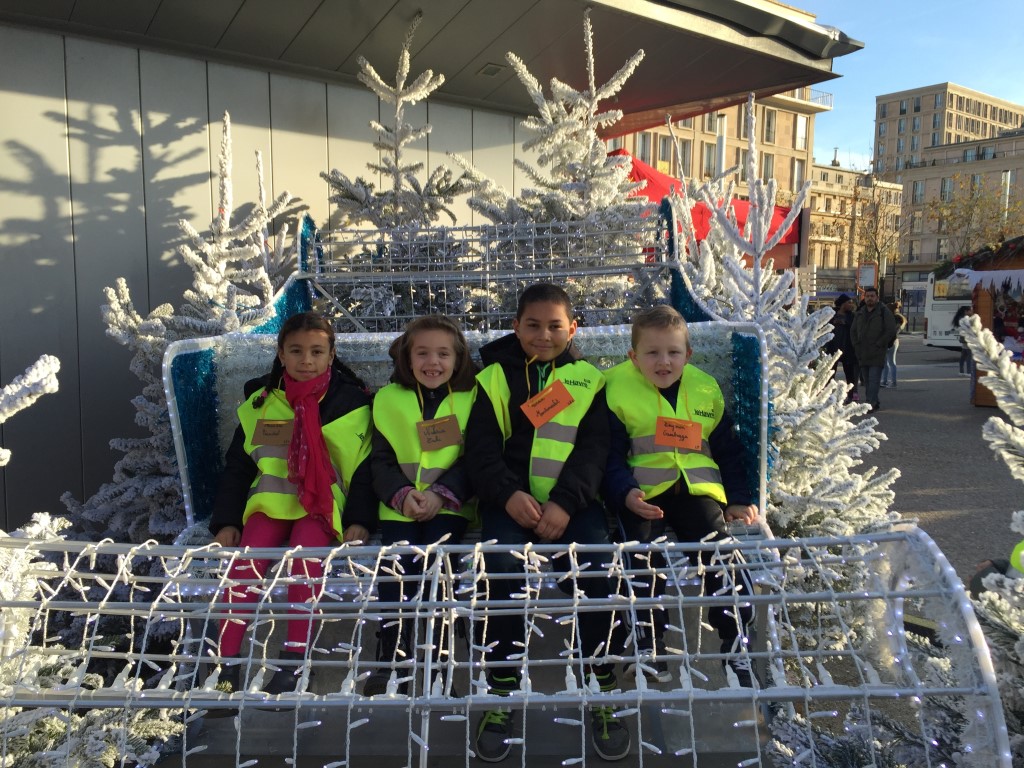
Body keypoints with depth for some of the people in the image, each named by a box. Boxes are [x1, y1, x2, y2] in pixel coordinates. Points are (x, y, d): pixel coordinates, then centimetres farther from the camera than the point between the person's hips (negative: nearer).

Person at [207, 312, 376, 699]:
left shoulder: (350, 402, 1)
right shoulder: (260, 402, 10)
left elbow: (365, 467, 1)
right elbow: (237, 467, 13)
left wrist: (360, 519, -12)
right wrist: (227, 520, 2)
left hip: (323, 505, -2)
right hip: (270, 500, 3)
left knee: (305, 551, -32)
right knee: (247, 558, -25)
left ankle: (293, 663, -28)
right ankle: (226, 666, -20)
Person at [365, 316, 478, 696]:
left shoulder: (471, 398, 5)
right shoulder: (388, 398, 9)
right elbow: (381, 460, 6)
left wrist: (441, 493, -16)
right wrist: (402, 494, -13)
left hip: (450, 503, -1)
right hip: (401, 504, 1)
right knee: (399, 558, -21)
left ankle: (435, 654, -12)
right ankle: (390, 655, -10)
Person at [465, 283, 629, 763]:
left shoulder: (587, 379, 10)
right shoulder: (494, 378, 10)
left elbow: (593, 448, 0)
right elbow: (481, 449, 2)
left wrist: (565, 503, -16)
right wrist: (509, 494, -17)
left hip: (572, 499, 0)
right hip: (511, 498, 0)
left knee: (597, 562, -26)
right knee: (501, 564, -28)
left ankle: (602, 691, -6)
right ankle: (501, 692, -10)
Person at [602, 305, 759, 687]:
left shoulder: (706, 389, 10)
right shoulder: (618, 390, -1)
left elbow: (728, 451, 18)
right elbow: (611, 455, -1)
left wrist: (740, 498, 8)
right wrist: (626, 492, -19)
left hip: (696, 487, 3)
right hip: (643, 492, -2)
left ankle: (735, 643, 0)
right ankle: (648, 644, -5)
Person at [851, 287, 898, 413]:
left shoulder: (884, 312, -2)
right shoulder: (859, 313, 14)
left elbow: (891, 331, -7)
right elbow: (853, 331, 21)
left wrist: (879, 345, -11)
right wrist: (857, 346, 8)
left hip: (877, 354, -6)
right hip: (862, 354, 6)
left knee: (874, 379, -13)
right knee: (867, 380, 9)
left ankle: (871, 404, -18)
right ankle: (875, 403, 18)